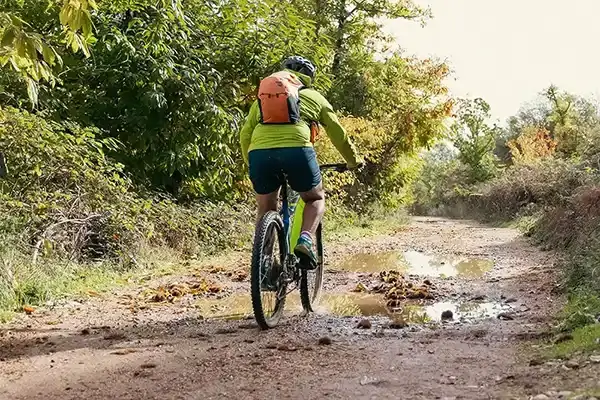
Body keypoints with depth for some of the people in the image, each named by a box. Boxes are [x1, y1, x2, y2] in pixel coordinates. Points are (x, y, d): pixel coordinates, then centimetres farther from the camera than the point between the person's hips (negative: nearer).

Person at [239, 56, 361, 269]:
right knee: (315, 198, 21)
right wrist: (353, 160, 39)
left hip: (259, 152, 2)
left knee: (266, 209, 20)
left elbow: (245, 134, 23)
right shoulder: (312, 96, 25)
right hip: (296, 149, -2)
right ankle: (306, 240, -3)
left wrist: (250, 164, 35)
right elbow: (337, 132, 27)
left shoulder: (262, 96, 31)